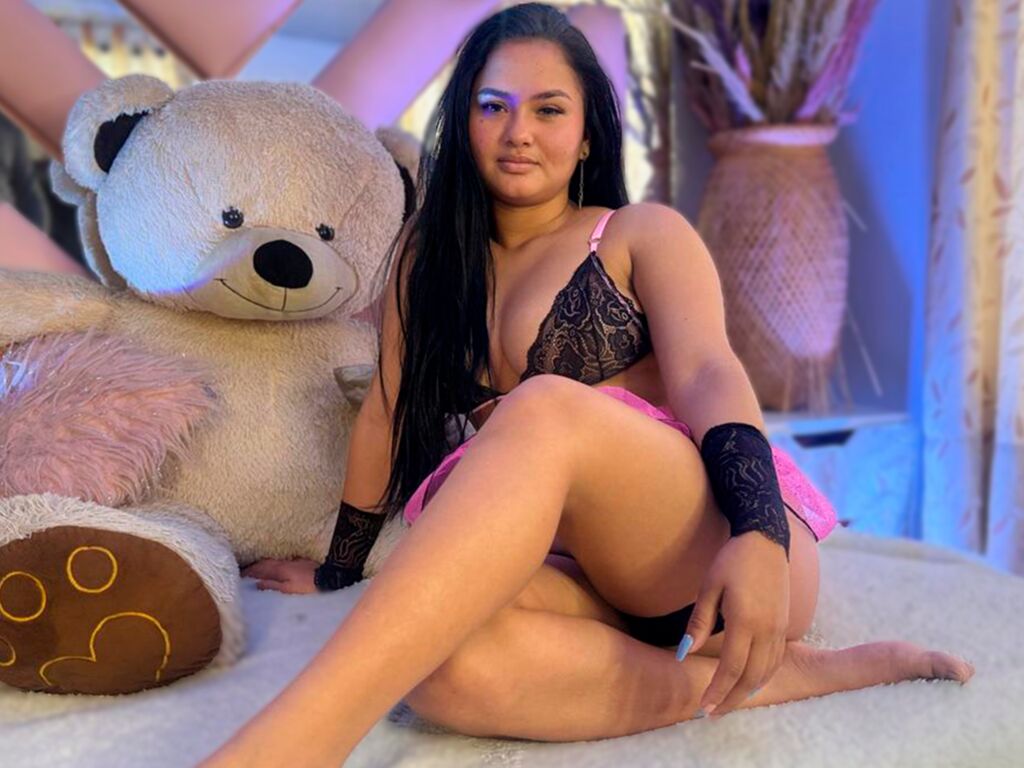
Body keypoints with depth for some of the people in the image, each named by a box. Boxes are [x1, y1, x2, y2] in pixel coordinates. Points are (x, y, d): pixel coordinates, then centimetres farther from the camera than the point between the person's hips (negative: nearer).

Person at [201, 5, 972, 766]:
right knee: (447, 657, -33)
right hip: (588, 579, 4)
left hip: (713, 552, -3)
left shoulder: (643, 235, 5)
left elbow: (708, 375, -11)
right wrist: (338, 570, 21)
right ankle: (771, 677, -23)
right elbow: (385, 412, 18)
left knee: (546, 411, -35)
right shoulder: (430, 254, 17)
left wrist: (759, 532, -29)